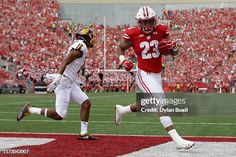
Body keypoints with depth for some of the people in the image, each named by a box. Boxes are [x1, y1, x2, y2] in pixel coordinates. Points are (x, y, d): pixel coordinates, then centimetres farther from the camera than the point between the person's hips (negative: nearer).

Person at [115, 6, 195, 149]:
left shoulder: (161, 31, -3)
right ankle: (178, 140, -27)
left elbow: (175, 53, 3)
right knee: (161, 103, -20)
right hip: (144, 75, -6)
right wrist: (123, 60, -10)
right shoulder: (133, 34, -11)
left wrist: (173, 47, -20)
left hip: (157, 75, 6)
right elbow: (120, 48, 8)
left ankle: (121, 110, 52)